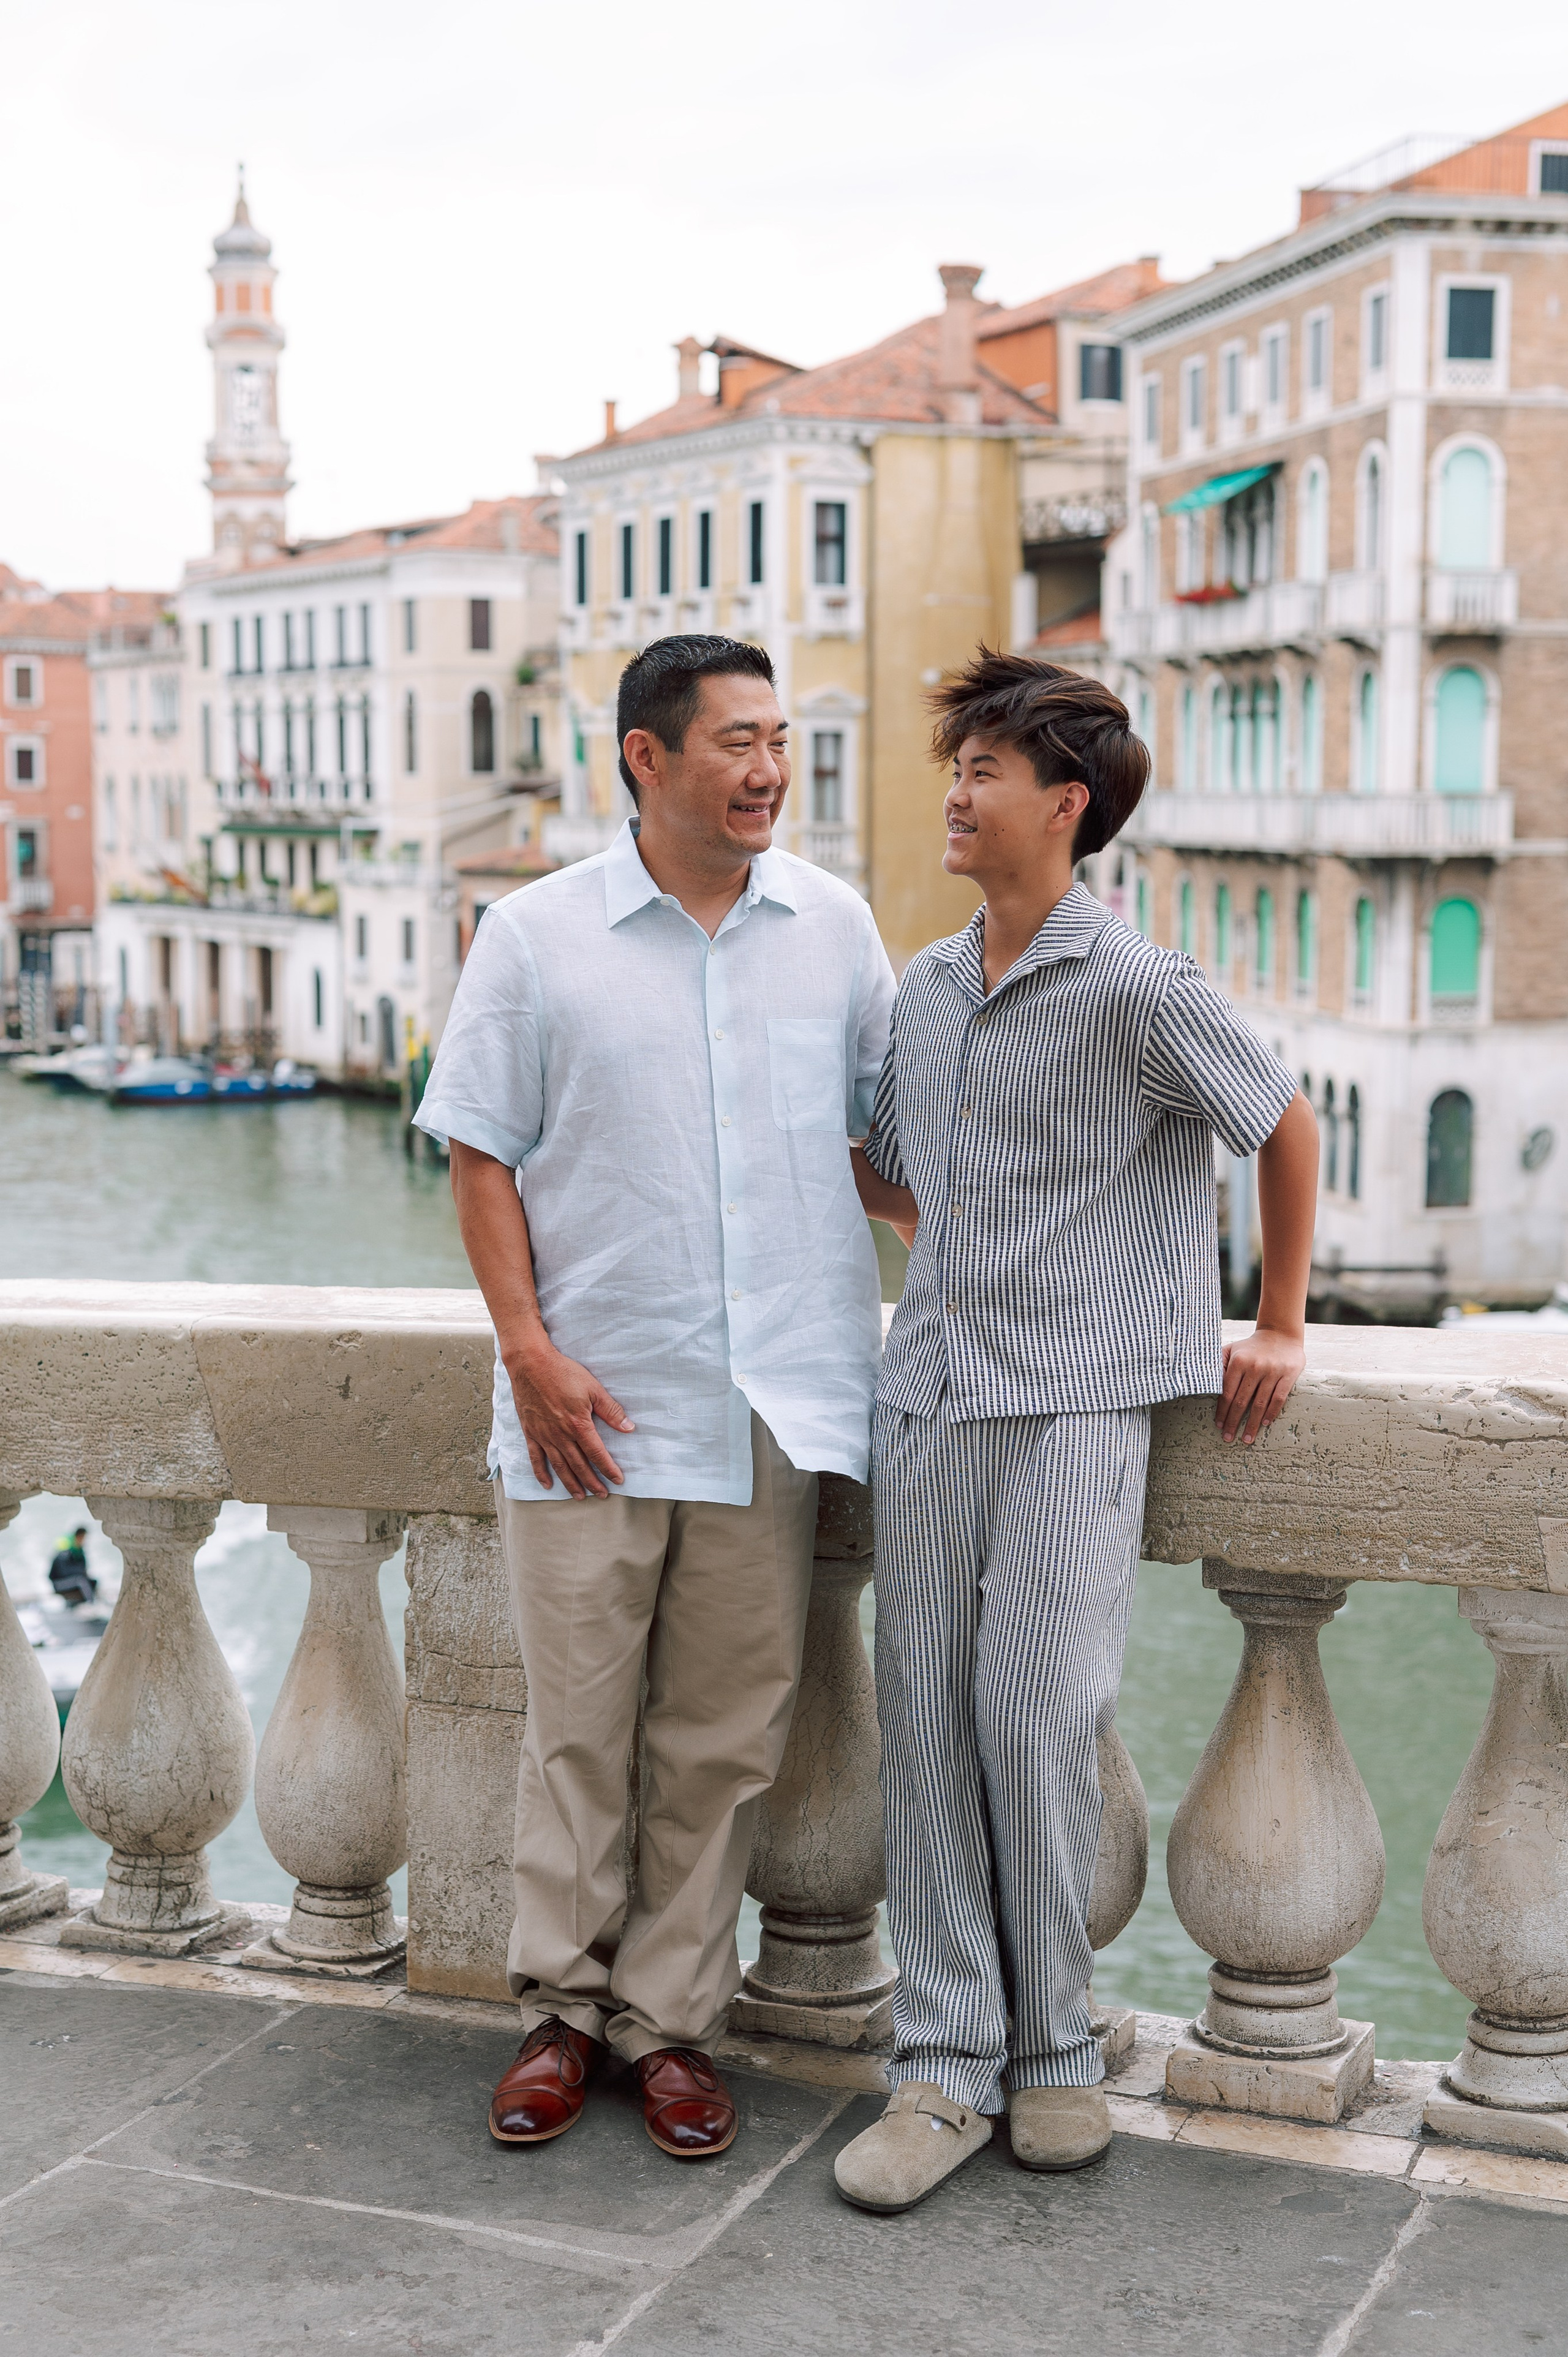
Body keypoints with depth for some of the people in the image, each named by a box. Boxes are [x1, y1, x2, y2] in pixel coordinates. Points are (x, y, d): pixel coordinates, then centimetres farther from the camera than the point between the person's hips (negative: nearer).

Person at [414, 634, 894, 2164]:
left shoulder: (834, 929, 7)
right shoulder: (536, 937, 0)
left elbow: (890, 1130, 17)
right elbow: (480, 1153, 0)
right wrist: (530, 1347, -8)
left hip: (776, 1404, 2)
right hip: (593, 1402, -2)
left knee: (725, 1738, 8)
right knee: (577, 1724, 6)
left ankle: (671, 2019, 20)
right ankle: (563, 2007, 21)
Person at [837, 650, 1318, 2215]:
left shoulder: (1139, 991, -7)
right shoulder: (924, 990, 13)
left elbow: (1284, 1127, 5)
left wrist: (1278, 1328, 9)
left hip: (1073, 1401, -6)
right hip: (927, 1398, 6)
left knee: (1037, 1717, -7)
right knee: (926, 1717, 2)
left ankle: (1053, 2048, 12)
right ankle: (947, 2065, 9)